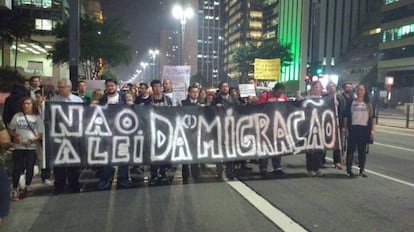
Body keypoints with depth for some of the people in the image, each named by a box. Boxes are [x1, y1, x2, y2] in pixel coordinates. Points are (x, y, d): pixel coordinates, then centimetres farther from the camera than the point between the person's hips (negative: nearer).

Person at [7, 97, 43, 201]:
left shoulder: (37, 117, 1)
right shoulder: (17, 116, 5)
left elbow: (42, 133, -1)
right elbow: (10, 130, 10)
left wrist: (34, 139, -18)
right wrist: (15, 136, -9)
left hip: (32, 147, 0)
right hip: (19, 146, 0)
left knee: (30, 167, 8)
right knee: (17, 168, 0)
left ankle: (27, 187, 25)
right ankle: (15, 190, 9)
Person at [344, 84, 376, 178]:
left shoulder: (369, 104, 8)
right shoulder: (351, 102, 3)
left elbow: (372, 117, 8)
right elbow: (346, 117, 1)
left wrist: (373, 130, 0)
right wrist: (346, 128, -6)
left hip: (364, 129, 2)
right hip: (353, 128, -2)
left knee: (362, 150, 8)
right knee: (351, 149, 1)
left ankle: (362, 169, 18)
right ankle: (349, 169, 8)